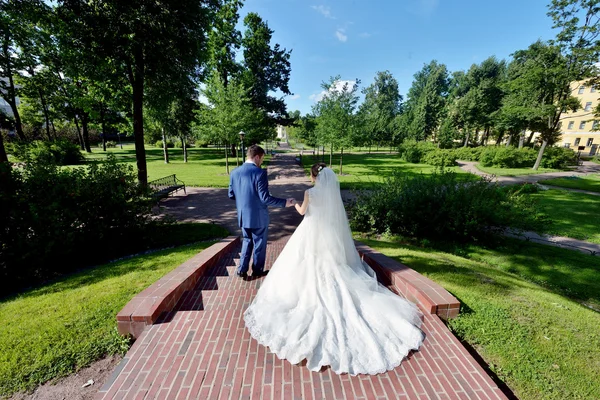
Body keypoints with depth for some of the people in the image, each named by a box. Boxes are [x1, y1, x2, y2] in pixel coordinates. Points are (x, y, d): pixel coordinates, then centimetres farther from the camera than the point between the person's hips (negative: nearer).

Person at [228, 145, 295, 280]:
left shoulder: (234, 172, -2)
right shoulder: (260, 173, -20)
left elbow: (231, 195, 5)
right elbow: (265, 198, -23)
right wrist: (284, 202, -17)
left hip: (243, 216, 5)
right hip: (258, 216, -5)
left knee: (247, 241, 24)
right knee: (259, 243, 14)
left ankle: (242, 269, 20)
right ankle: (257, 271, 30)